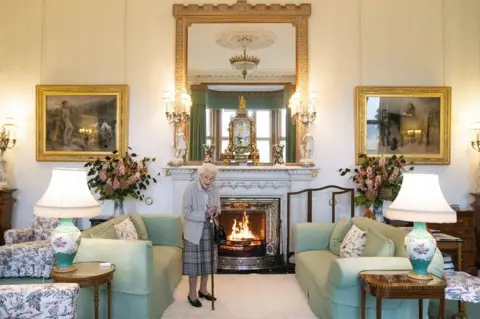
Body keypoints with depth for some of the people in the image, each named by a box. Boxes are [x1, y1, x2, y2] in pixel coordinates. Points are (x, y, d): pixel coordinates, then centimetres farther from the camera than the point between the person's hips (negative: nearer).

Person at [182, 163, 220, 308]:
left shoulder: (214, 188, -2)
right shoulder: (190, 188, -17)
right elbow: (186, 213, -19)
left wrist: (216, 211, -14)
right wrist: (205, 214, -28)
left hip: (209, 230, 5)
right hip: (194, 231, -5)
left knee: (207, 261, 14)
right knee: (194, 262, 2)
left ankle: (203, 289, 32)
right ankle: (192, 294, 19)